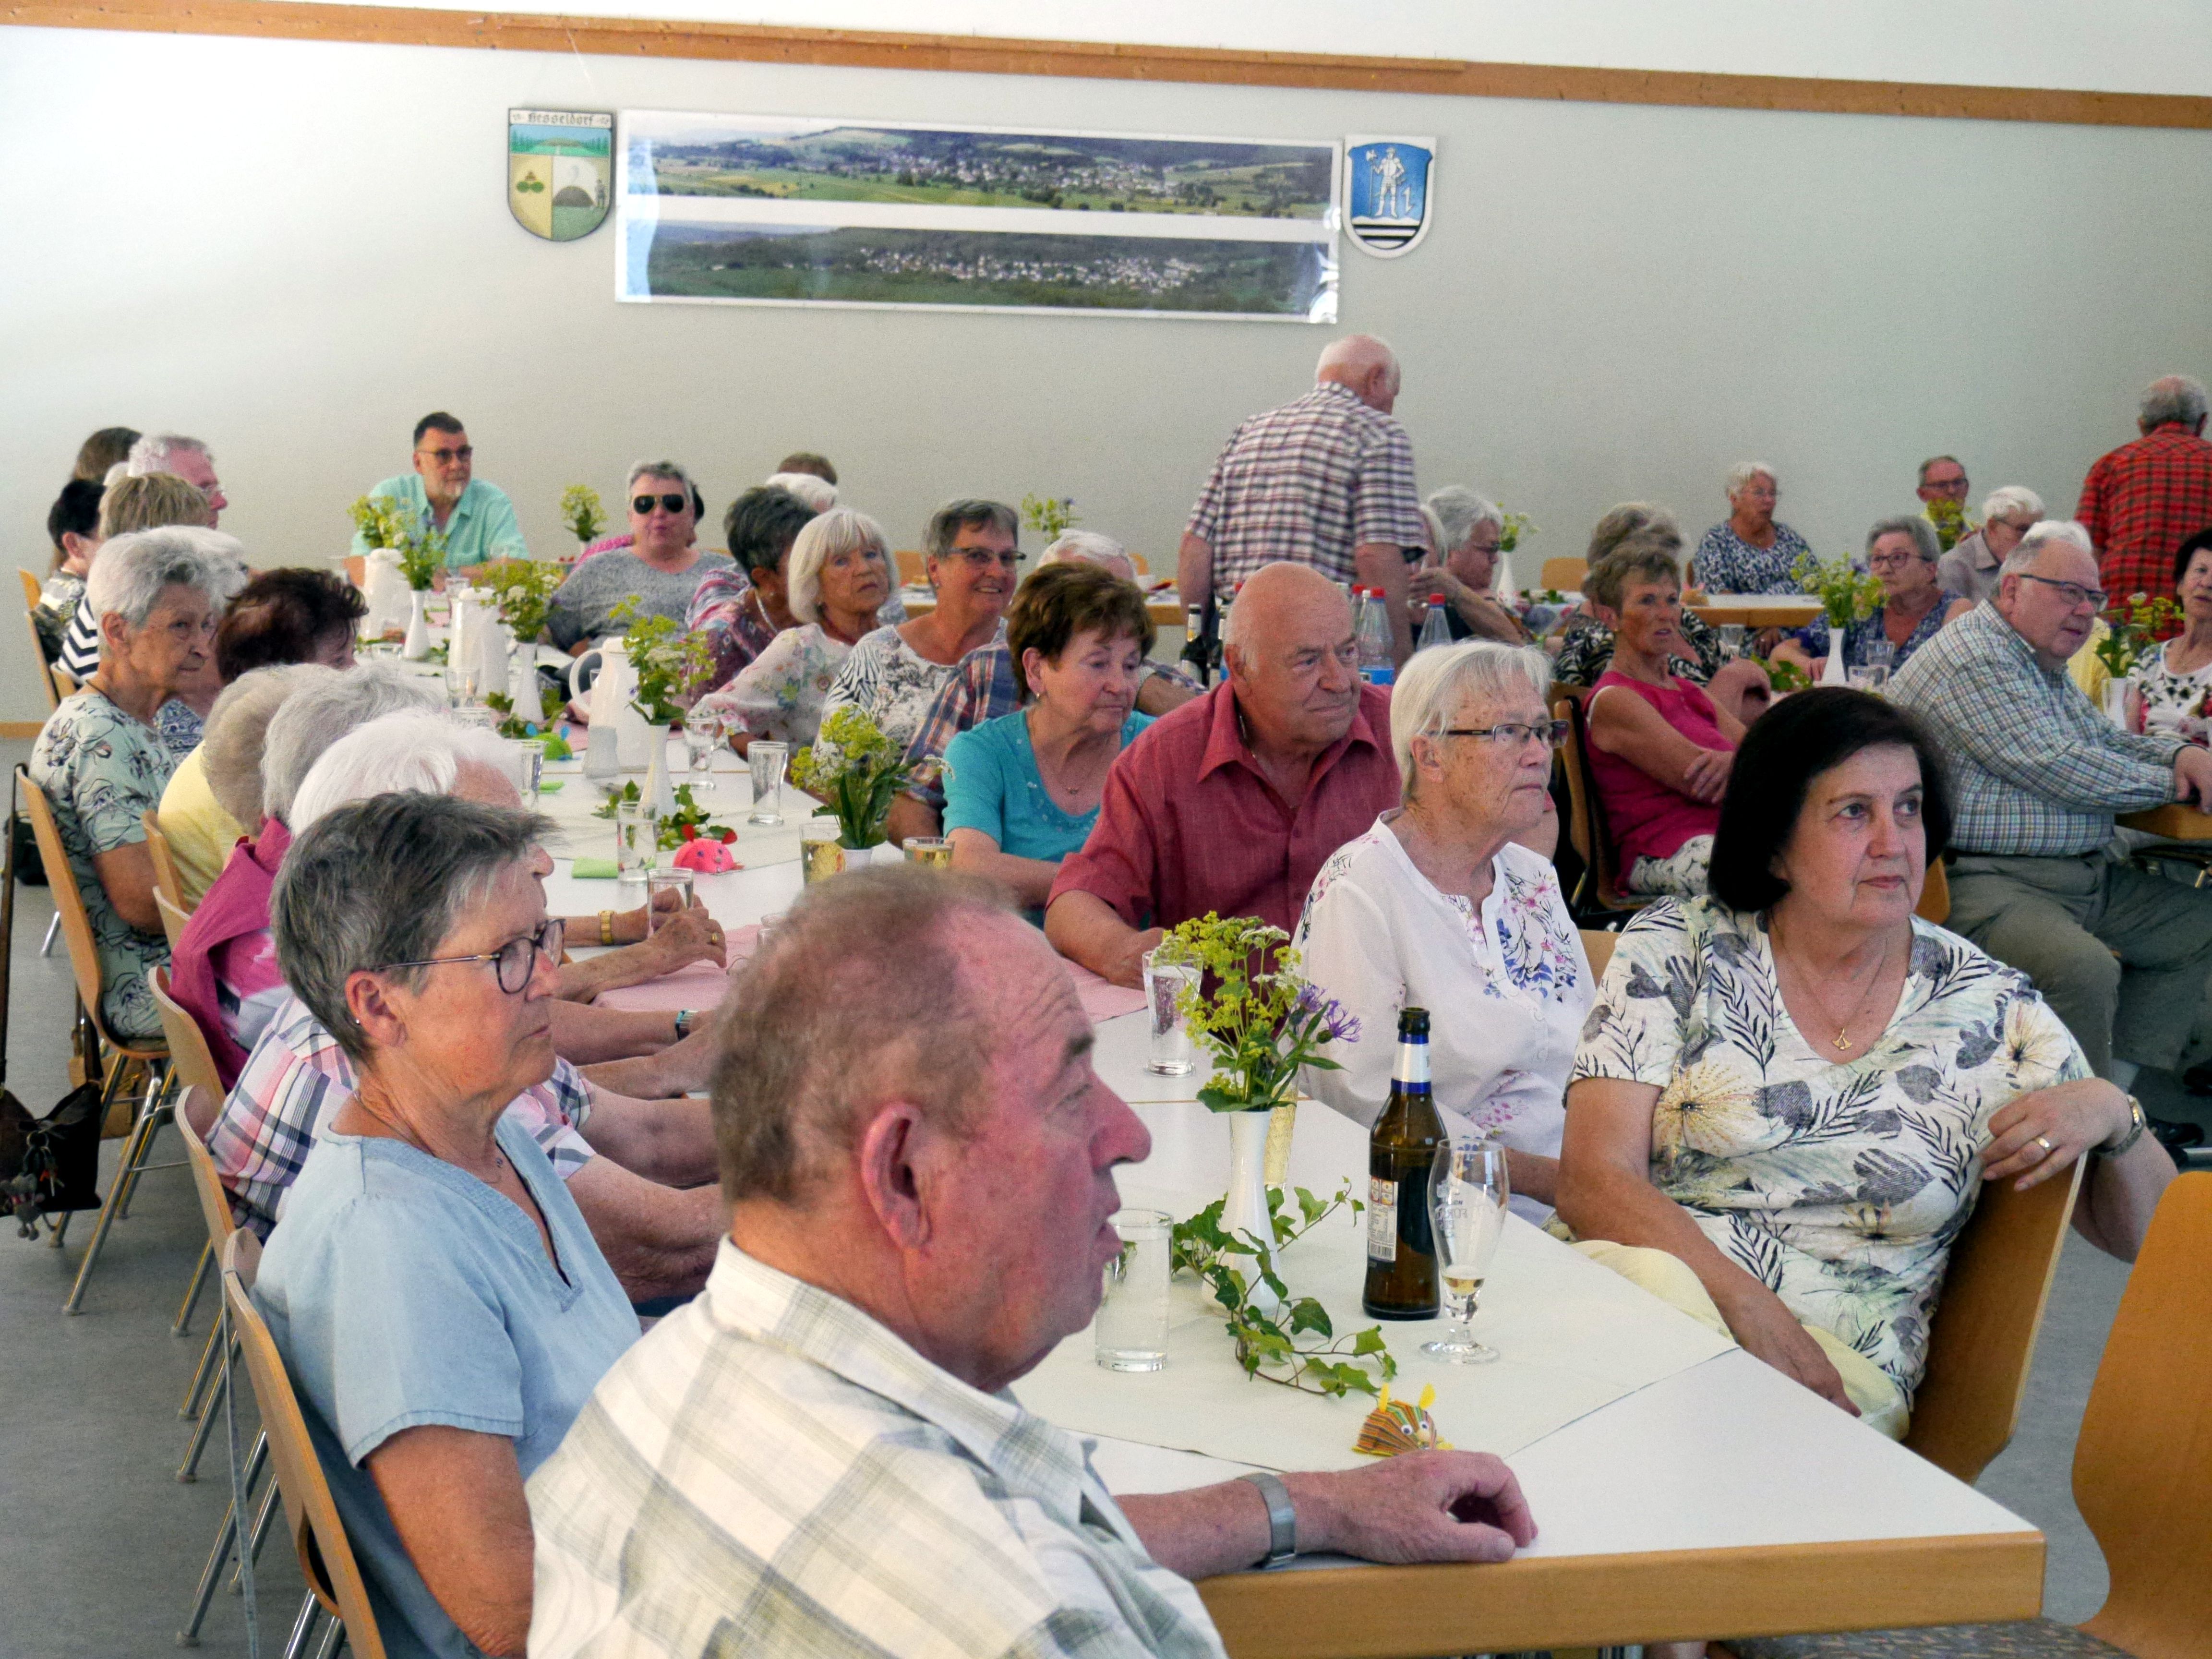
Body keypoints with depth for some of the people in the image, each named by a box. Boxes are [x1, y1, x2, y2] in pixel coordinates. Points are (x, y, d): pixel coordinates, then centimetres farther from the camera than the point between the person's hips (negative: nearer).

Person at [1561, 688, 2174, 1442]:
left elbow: (2144, 1235, 15)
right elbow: (1593, 1179, -5)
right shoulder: (1675, 948, 5)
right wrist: (1748, 1305, -20)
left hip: (1836, 1369, -1)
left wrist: (2113, 1115, -8)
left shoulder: (1991, 1009, 8)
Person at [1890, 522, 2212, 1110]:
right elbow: (2059, 770, -19)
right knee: (2083, 969, -35)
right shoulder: (1972, 658, -13)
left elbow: (2107, 740, 30)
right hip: (1988, 881, -12)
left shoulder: (2045, 666, 21)